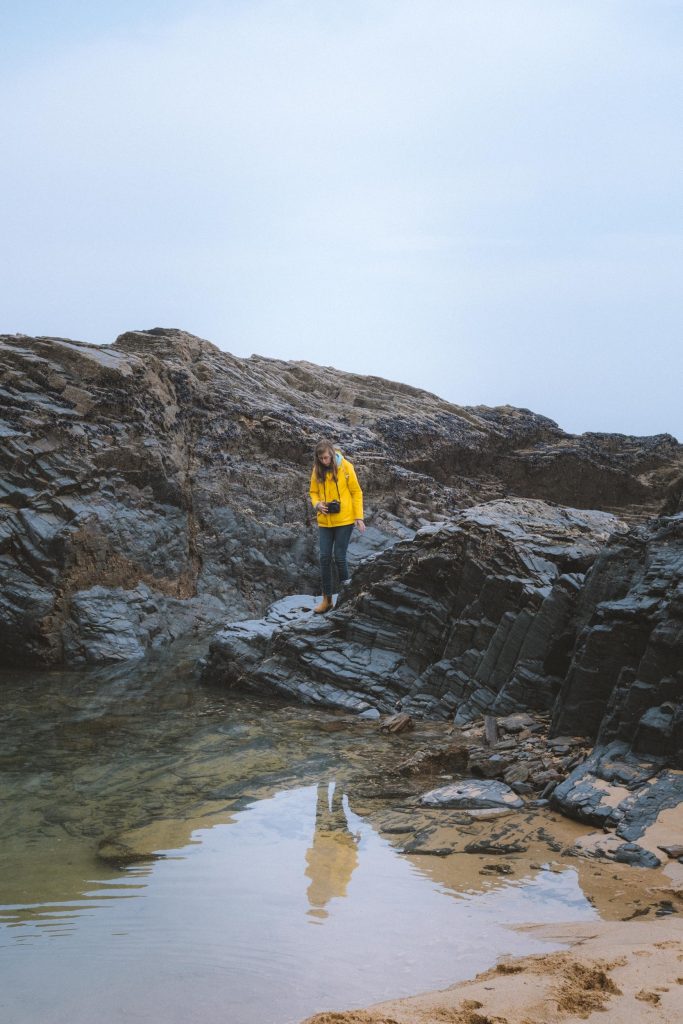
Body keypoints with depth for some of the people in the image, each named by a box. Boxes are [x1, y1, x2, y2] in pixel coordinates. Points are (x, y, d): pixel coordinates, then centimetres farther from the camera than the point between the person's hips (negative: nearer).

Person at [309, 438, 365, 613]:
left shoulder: (345, 467, -9)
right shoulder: (317, 470, 0)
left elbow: (356, 492, -3)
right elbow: (314, 492, 12)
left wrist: (359, 517, -7)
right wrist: (317, 504, -10)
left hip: (344, 520, -3)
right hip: (325, 521, 3)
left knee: (339, 556, -4)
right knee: (325, 558, 3)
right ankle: (327, 599, 13)